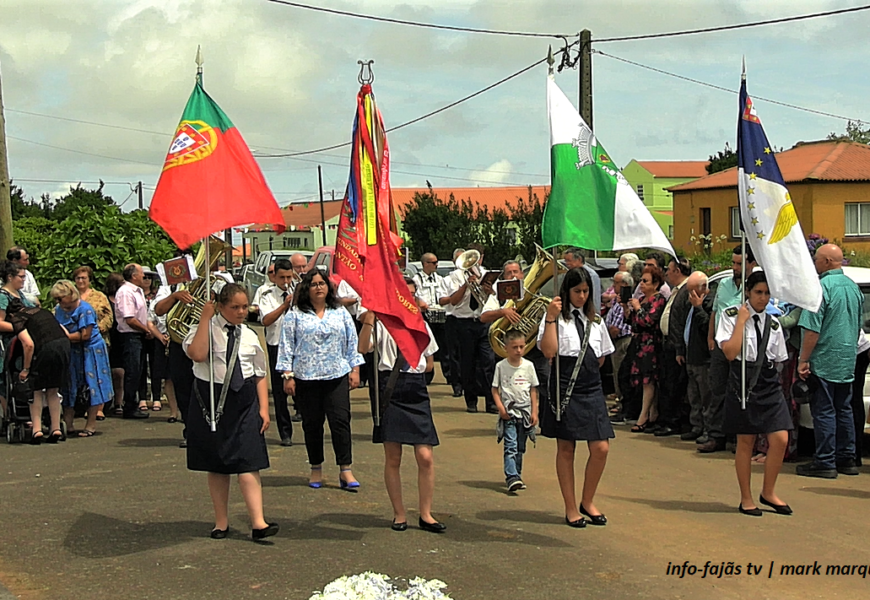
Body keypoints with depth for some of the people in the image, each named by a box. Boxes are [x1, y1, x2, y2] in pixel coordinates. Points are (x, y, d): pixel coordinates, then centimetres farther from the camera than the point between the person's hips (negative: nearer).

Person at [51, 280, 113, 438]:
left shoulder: (85, 309, -16)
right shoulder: (59, 310, 5)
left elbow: (85, 335, -20)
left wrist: (66, 336, -17)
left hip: (91, 351, -7)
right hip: (72, 353, 7)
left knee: (92, 385, -2)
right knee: (69, 387, 7)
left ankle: (91, 425, 4)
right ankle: (67, 425, 12)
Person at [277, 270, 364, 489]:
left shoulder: (341, 313, 11)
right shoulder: (295, 316, 3)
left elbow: (352, 342, 13)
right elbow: (286, 346, 2)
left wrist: (354, 369, 6)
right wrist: (287, 375, -4)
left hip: (337, 376, 1)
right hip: (306, 378, -1)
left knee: (341, 421, -6)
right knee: (312, 424, 6)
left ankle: (345, 471, -3)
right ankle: (316, 469, 19)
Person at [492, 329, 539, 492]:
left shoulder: (528, 365, 4)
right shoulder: (501, 366, -2)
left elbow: (533, 390, 8)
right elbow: (495, 389, 1)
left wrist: (534, 412, 3)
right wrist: (501, 408, -11)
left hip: (525, 411, 3)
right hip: (508, 412, -3)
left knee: (520, 447, 10)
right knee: (510, 445, -14)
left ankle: (516, 474, 20)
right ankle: (512, 477, -20)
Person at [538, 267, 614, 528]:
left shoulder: (595, 321, 14)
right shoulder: (556, 317, -3)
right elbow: (549, 351, -18)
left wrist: (588, 372, 11)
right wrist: (551, 318, -20)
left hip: (592, 390, 5)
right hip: (565, 390, -4)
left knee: (601, 448, -1)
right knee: (566, 449, 4)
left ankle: (587, 501, 18)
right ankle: (571, 508, 15)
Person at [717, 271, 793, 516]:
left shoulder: (773, 324, 11)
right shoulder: (731, 315, -2)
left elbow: (778, 361, 17)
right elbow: (730, 353, -14)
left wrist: (773, 380, 3)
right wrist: (742, 320, -12)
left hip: (770, 386, 4)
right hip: (743, 385, -4)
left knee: (780, 439, -5)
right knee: (745, 441, 2)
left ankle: (768, 493, 14)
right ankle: (746, 498, 15)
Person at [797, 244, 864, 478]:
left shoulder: (822, 287, -16)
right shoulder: (854, 287, 10)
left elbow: (812, 329, -19)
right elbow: (859, 325, 19)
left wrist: (803, 360, -15)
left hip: (824, 361, -8)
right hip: (848, 362, 8)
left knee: (823, 411, -3)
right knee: (844, 409, 14)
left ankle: (825, 462, -1)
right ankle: (847, 459, 18)